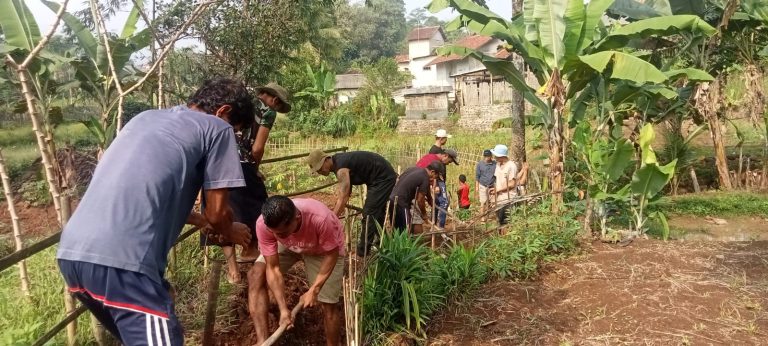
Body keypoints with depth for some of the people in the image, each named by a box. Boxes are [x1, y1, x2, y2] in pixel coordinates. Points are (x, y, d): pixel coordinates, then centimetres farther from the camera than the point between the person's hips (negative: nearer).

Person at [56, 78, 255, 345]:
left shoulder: (146, 118, 26)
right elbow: (217, 213, 5)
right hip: (122, 259, -8)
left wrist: (202, 223, 48)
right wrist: (231, 233, 28)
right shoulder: (217, 128, 5)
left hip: (71, 251, 9)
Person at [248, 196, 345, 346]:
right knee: (256, 275, -16)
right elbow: (273, 268, -26)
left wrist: (314, 290, -28)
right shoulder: (263, 224, -35)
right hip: (289, 246, 3)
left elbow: (332, 254, -26)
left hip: (324, 249, -3)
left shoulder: (320, 219, -45)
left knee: (327, 304, -5)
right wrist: (283, 309, -29)